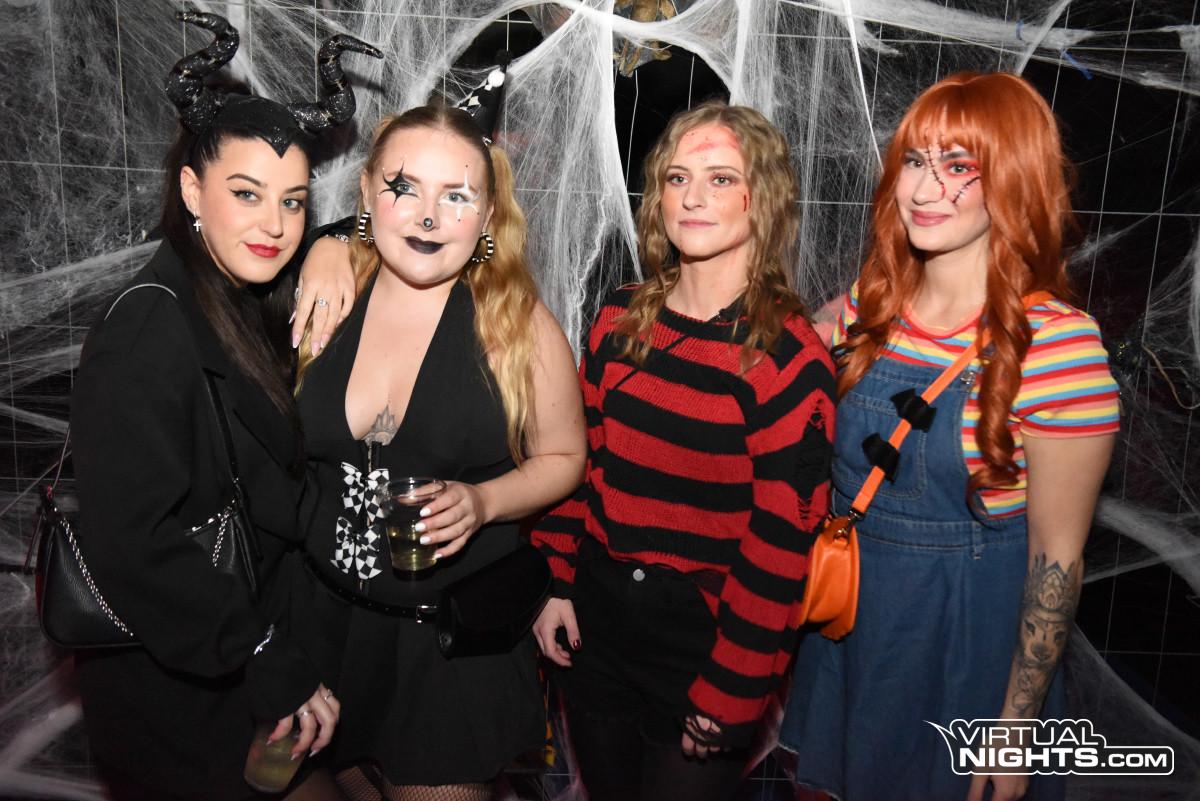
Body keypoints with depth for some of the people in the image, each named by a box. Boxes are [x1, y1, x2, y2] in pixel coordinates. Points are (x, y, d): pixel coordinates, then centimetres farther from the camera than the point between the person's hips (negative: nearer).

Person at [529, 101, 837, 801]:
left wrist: (733, 689, -13)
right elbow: (579, 458, 7)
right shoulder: (621, 320, -1)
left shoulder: (789, 356, -17)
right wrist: (557, 582, 4)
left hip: (706, 632, -5)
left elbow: (781, 542, -16)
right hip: (595, 614, 5)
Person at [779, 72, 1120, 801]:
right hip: (848, 612, 5)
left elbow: (1057, 557, -15)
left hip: (967, 638, -4)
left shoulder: (1057, 345, -21)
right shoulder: (870, 305, -5)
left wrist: (1015, 727, -9)